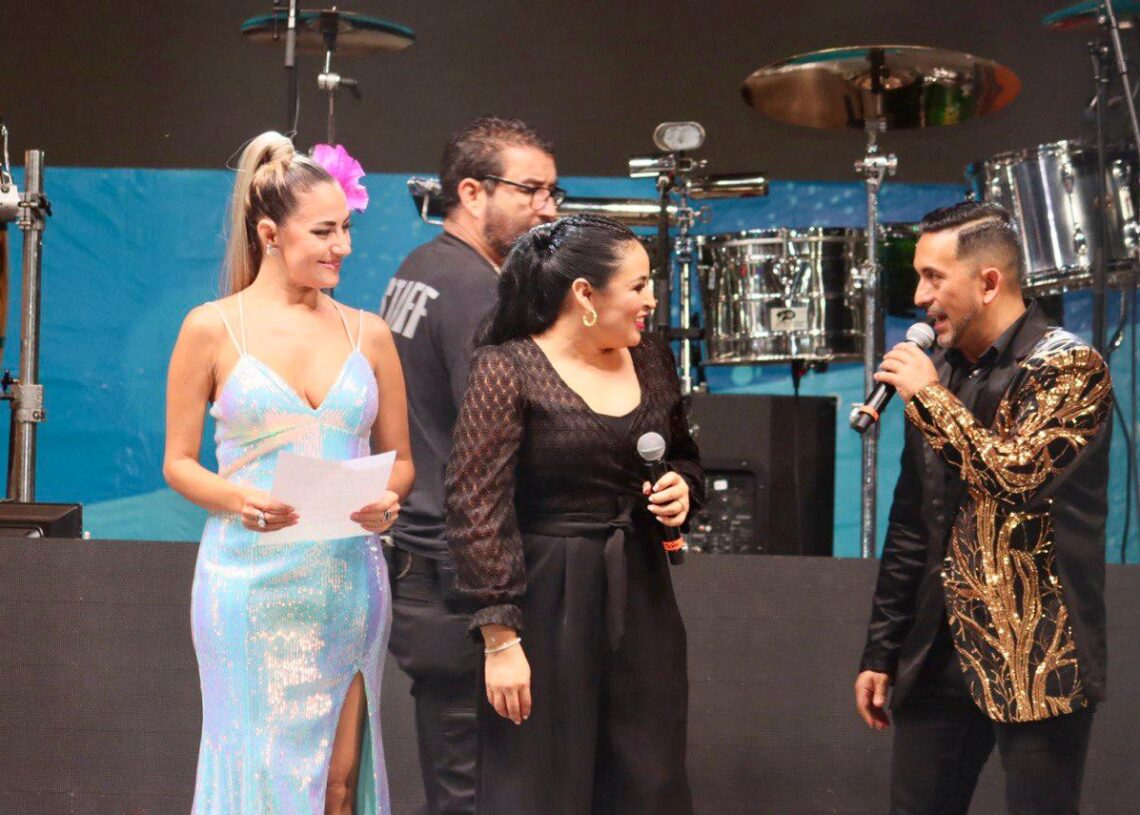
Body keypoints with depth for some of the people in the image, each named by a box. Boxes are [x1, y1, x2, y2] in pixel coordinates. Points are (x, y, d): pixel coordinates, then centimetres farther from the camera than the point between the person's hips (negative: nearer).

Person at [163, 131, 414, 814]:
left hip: (349, 575, 3)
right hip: (252, 575, -3)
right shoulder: (213, 328, -1)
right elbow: (179, 461, 2)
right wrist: (238, 499, -18)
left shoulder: (369, 333, 8)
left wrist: (387, 500, -9)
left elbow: (401, 460, 13)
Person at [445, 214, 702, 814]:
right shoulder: (508, 370, -12)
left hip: (641, 601, 6)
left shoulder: (652, 360, 6)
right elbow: (476, 509, -15)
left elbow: (684, 455, 23)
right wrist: (500, 638, -18)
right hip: (548, 608, -5)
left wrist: (682, 488, -1)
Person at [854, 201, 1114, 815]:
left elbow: (1018, 477, -25)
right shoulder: (936, 372, 10)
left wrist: (932, 396, -15)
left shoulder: (1070, 367, -8)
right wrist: (881, 651, 13)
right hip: (937, 656, 6)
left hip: (1035, 662, -6)